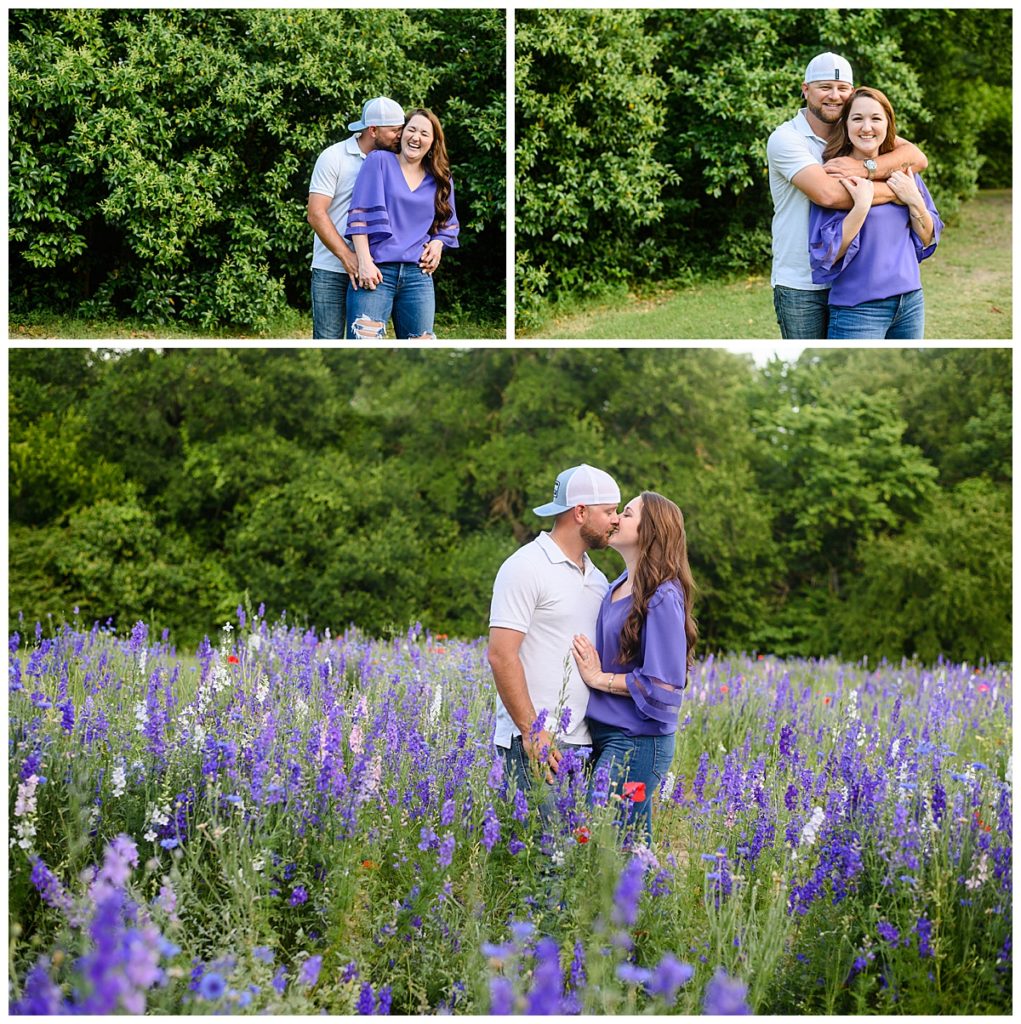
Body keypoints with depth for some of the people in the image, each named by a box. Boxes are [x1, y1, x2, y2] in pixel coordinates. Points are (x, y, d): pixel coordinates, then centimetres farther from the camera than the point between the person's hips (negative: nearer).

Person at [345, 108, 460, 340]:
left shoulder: (440, 180, 15)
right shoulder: (379, 161, 4)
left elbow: (448, 225, 24)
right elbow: (361, 214, -4)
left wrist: (438, 243, 1)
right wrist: (364, 261, -14)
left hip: (419, 275, 5)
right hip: (375, 270, -4)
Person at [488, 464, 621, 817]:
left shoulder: (596, 579, 18)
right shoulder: (526, 568, -7)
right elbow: (501, 656, -14)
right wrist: (531, 731, -17)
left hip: (583, 743, 8)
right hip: (536, 741, -8)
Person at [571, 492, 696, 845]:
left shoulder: (662, 598, -16)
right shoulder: (619, 586, 10)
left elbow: (663, 686, -19)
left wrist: (598, 678, -13)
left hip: (637, 743, -9)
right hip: (603, 735, 9)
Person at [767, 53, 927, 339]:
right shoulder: (785, 139, -11)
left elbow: (918, 158, -7)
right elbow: (828, 194, -27)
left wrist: (866, 168, -24)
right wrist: (896, 189, -19)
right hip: (800, 286, -5)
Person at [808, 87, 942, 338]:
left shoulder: (903, 172, 7)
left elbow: (928, 240, 9)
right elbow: (827, 255, -14)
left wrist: (914, 200, -8)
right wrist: (861, 205, -23)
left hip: (911, 301, 5)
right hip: (858, 308, -5)